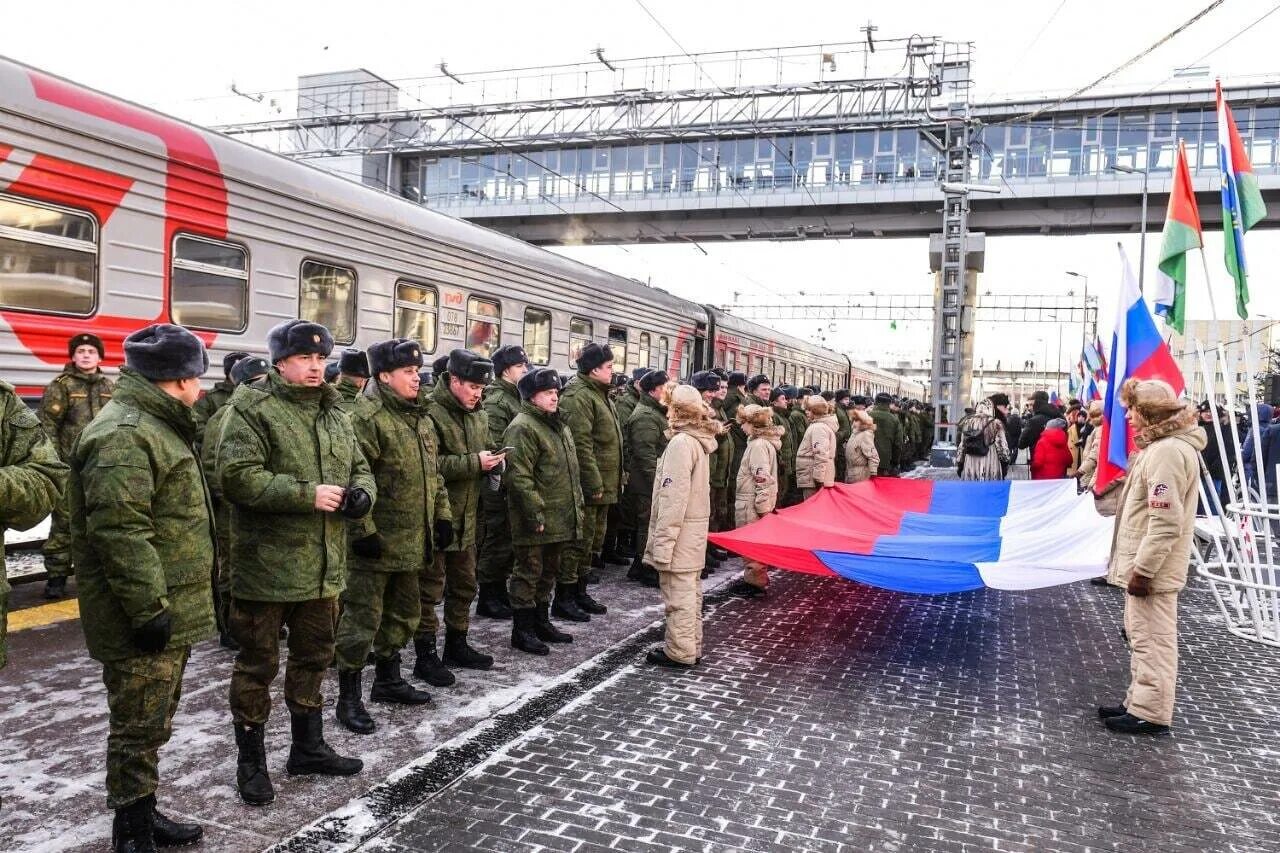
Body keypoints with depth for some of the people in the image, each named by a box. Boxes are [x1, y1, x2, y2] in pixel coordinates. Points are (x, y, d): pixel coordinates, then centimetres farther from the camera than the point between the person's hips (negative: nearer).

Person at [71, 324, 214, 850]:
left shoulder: (155, 427, 16)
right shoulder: (124, 435, -20)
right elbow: (119, 532, -27)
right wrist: (147, 608, -25)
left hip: (168, 610, 11)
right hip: (143, 619, -11)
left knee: (154, 725, 21)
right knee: (139, 729, 1)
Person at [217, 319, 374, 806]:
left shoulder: (334, 412, 12)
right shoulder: (252, 408, -11)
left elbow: (359, 466, 19)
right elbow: (238, 476, -22)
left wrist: (362, 493, -4)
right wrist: (307, 494, -24)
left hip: (323, 565, 7)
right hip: (266, 564, -7)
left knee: (313, 657, 19)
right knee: (257, 664, 7)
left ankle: (308, 748, 37)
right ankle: (251, 762, 24)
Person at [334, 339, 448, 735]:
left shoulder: (418, 417, 13)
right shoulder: (366, 416, -17)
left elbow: (432, 472, 21)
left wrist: (442, 513, 15)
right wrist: (363, 529, -24)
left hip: (411, 539, 9)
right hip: (375, 541, -9)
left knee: (404, 613, 20)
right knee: (362, 617, -1)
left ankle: (387, 679, 37)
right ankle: (348, 698, 12)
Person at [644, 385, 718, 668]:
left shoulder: (681, 443, -18)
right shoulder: (699, 441, 12)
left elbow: (674, 496, -22)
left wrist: (663, 539, -20)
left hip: (680, 529, -10)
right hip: (695, 527, 10)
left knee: (678, 593, -2)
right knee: (690, 590, 15)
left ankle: (680, 652, 4)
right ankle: (691, 646, 24)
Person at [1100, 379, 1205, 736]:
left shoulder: (1168, 451, -21)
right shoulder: (1161, 445, 13)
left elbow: (1165, 522, -26)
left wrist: (1143, 570, -23)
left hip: (1152, 567, -11)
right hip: (1144, 563, 11)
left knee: (1153, 640, -1)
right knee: (1142, 638, 18)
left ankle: (1151, 714, 7)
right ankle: (1139, 703, 29)